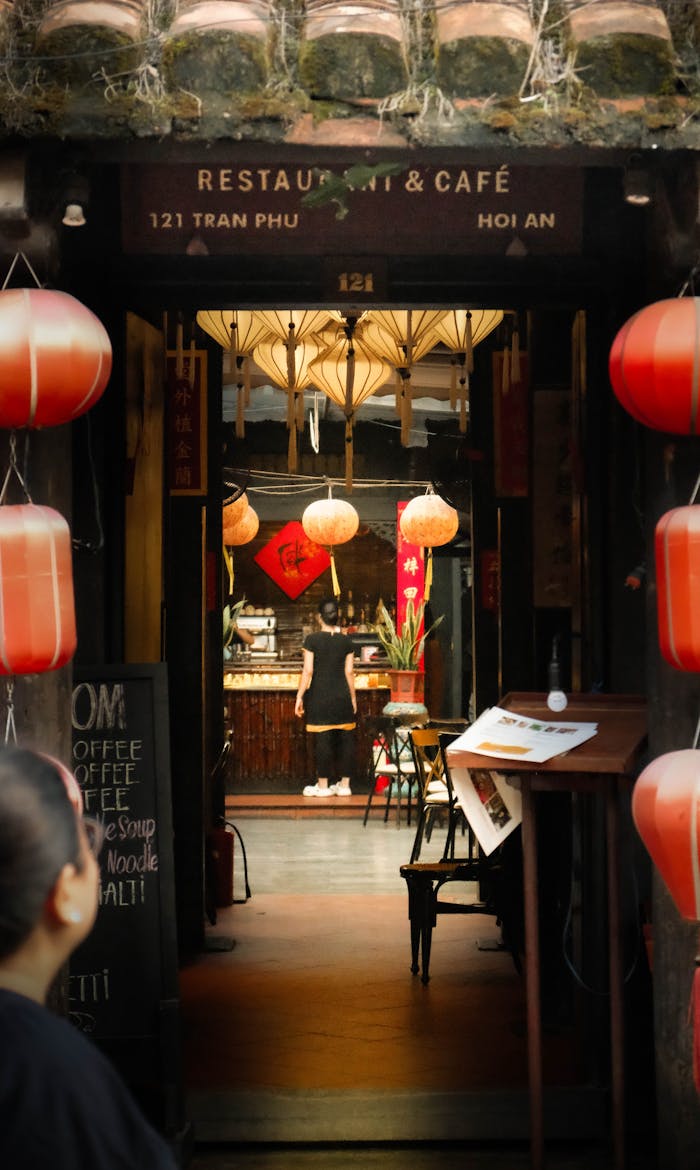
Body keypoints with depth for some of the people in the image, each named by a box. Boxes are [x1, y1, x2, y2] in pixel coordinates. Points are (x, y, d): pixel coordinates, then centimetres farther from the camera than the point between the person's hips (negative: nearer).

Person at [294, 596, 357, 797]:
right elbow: (349, 672, 4)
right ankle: (344, 784, 11)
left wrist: (300, 696, -1)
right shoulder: (346, 641, 2)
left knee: (322, 740, 0)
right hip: (342, 695, 3)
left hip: (320, 695, -3)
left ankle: (323, 785, 5)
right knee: (345, 739, 7)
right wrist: (353, 698, 13)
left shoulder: (312, 640, -6)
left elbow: (307, 671, -8)